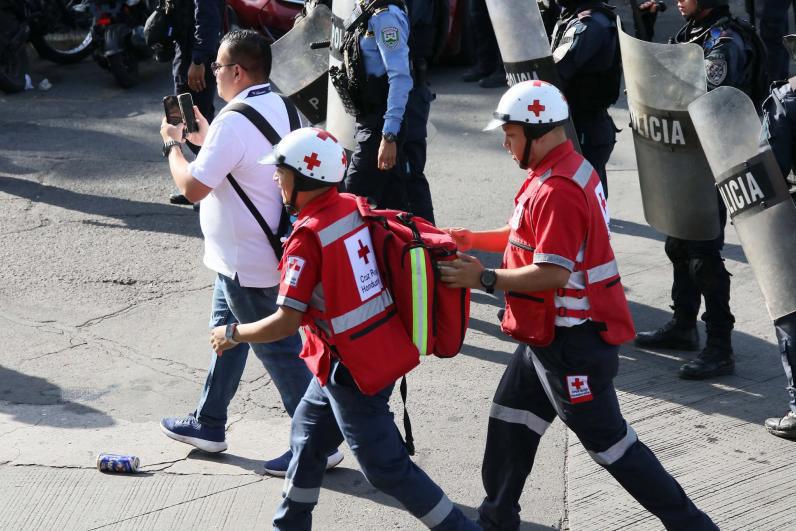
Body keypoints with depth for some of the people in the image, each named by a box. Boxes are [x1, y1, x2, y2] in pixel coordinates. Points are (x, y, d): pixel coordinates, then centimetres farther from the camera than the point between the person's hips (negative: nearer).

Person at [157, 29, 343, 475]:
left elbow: (193, 187, -24)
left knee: (277, 347, -1)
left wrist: (173, 144, -8)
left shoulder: (235, 122, -25)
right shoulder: (277, 106, 4)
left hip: (246, 262, -10)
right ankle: (209, 425, 35)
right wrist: (205, 137, 13)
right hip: (261, 250, 10)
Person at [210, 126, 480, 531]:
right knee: (309, 433, 23)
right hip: (384, 350, 9)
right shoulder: (355, 207, 0)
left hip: (351, 369, -9)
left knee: (387, 468, 3)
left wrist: (231, 334, -7)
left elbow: (285, 323, -21)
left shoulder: (307, 237, -22)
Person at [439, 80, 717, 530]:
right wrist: (474, 240, 9)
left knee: (607, 441, 0)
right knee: (511, 420, 18)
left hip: (573, 340, -10)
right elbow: (535, 239, 16)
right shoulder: (567, 168, 7)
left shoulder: (557, 190, -26)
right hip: (551, 333, 10)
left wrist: (485, 279, -21)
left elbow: (552, 273, -30)